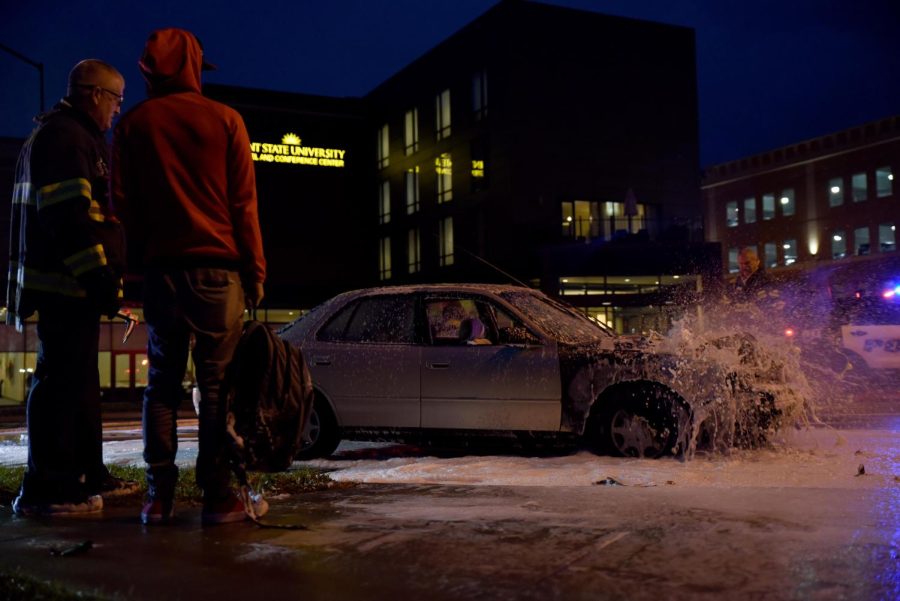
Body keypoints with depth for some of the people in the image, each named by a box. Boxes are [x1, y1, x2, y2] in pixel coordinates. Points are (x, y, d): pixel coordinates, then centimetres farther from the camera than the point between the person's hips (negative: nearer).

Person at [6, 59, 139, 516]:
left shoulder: (73, 136, 23)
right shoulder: (65, 137, -11)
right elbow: (69, 215, -22)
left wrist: (101, 273, 25)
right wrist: (98, 274, -23)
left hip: (68, 284, 11)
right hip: (66, 283, -11)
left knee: (80, 378, 14)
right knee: (63, 379, -9)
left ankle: (87, 474, 23)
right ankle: (44, 488, -5)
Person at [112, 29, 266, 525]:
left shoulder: (132, 125, 9)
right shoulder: (224, 120, 2)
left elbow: (122, 204, 8)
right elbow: (243, 204, -1)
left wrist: (144, 252, 16)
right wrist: (255, 270, 2)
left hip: (160, 269, 3)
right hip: (217, 268, -2)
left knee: (162, 383, 8)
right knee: (216, 384, -1)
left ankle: (159, 495, 6)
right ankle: (217, 495, -2)